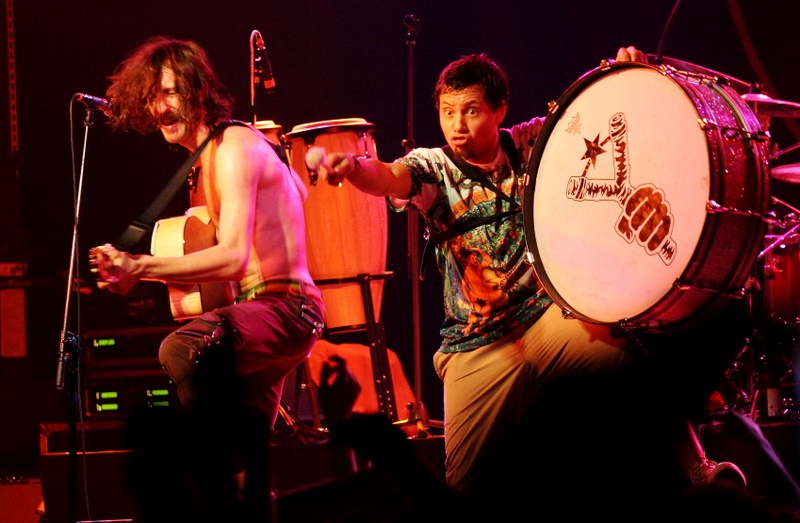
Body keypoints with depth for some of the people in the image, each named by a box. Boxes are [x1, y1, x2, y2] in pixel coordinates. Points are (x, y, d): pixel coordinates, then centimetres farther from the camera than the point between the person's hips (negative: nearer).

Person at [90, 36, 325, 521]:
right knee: (247, 462, 18)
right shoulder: (210, 154, 15)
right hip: (267, 312, 11)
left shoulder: (234, 146, -15)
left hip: (283, 307, -11)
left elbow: (233, 257, -26)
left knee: (183, 350, -37)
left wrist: (139, 267, -34)